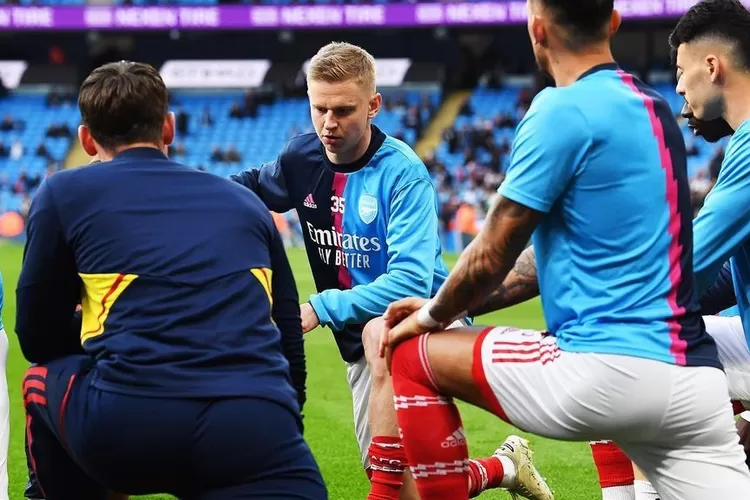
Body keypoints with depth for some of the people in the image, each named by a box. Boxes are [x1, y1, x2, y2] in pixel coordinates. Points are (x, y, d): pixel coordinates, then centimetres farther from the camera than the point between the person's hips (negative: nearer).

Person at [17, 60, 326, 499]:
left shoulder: (64, 193, 16)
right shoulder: (244, 200, 25)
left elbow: (38, 338, 24)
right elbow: (289, 339, 27)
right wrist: (284, 426, 40)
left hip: (124, 428, -1)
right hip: (256, 428, 1)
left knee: (42, 381, 31)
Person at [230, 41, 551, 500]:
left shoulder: (402, 173, -22)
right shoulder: (303, 158, -4)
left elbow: (411, 281, -30)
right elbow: (253, 187, 19)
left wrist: (322, 308, -34)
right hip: (361, 343, 6)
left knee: (380, 334, -42)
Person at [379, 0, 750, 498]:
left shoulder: (563, 111, -9)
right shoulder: (656, 108, 16)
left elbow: (491, 258, -3)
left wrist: (434, 315, 18)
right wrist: (449, 306, 28)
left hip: (611, 369, -7)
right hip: (698, 378, 8)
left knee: (413, 355, 10)